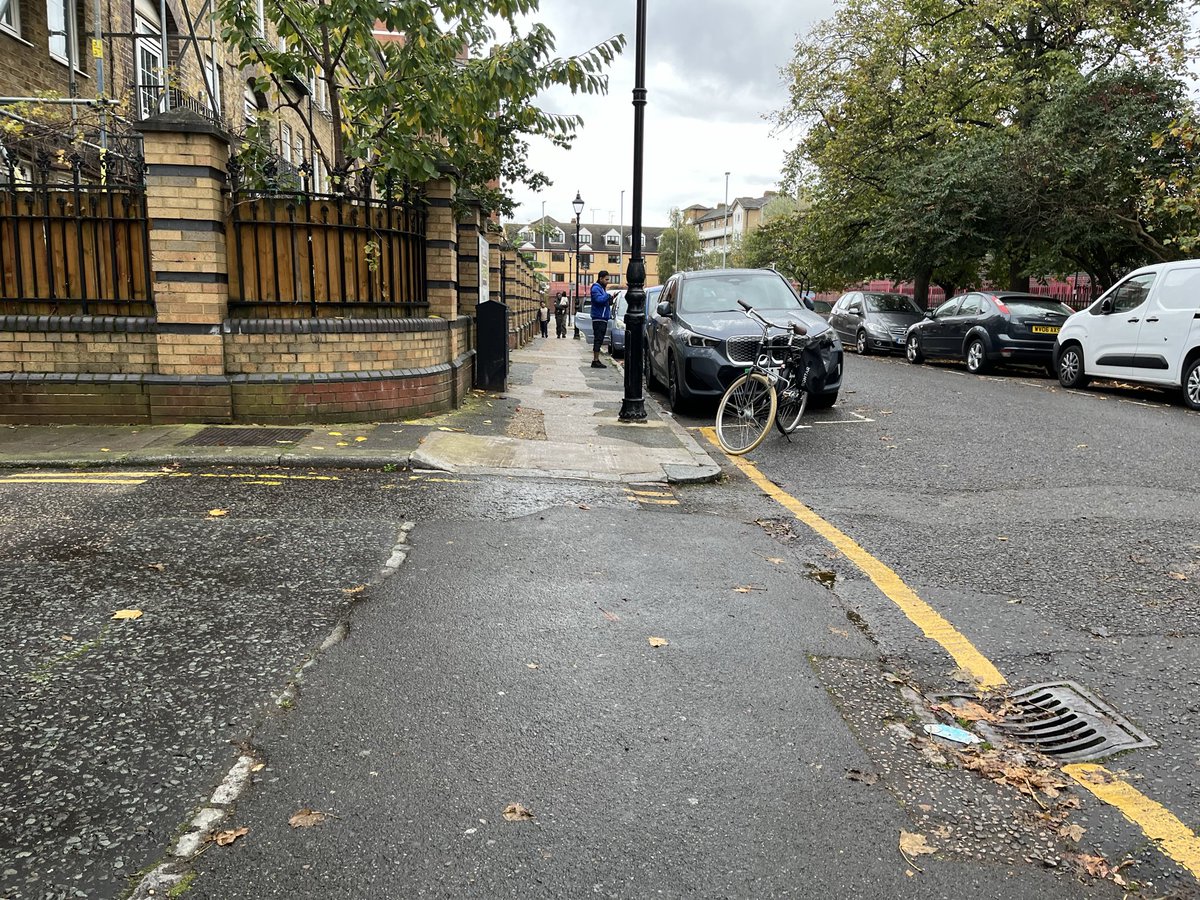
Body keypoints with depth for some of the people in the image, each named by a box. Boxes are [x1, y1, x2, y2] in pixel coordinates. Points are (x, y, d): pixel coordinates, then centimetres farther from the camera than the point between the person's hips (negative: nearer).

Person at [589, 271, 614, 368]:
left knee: (599, 340, 11)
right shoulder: (596, 288, -9)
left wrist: (610, 299, 5)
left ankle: (596, 360, 14)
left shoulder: (602, 288, 21)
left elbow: (606, 302, 24)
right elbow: (599, 299, -26)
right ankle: (595, 361, -9)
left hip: (603, 318, 10)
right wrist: (608, 295, -16)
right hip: (598, 319, -10)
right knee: (598, 340, -10)